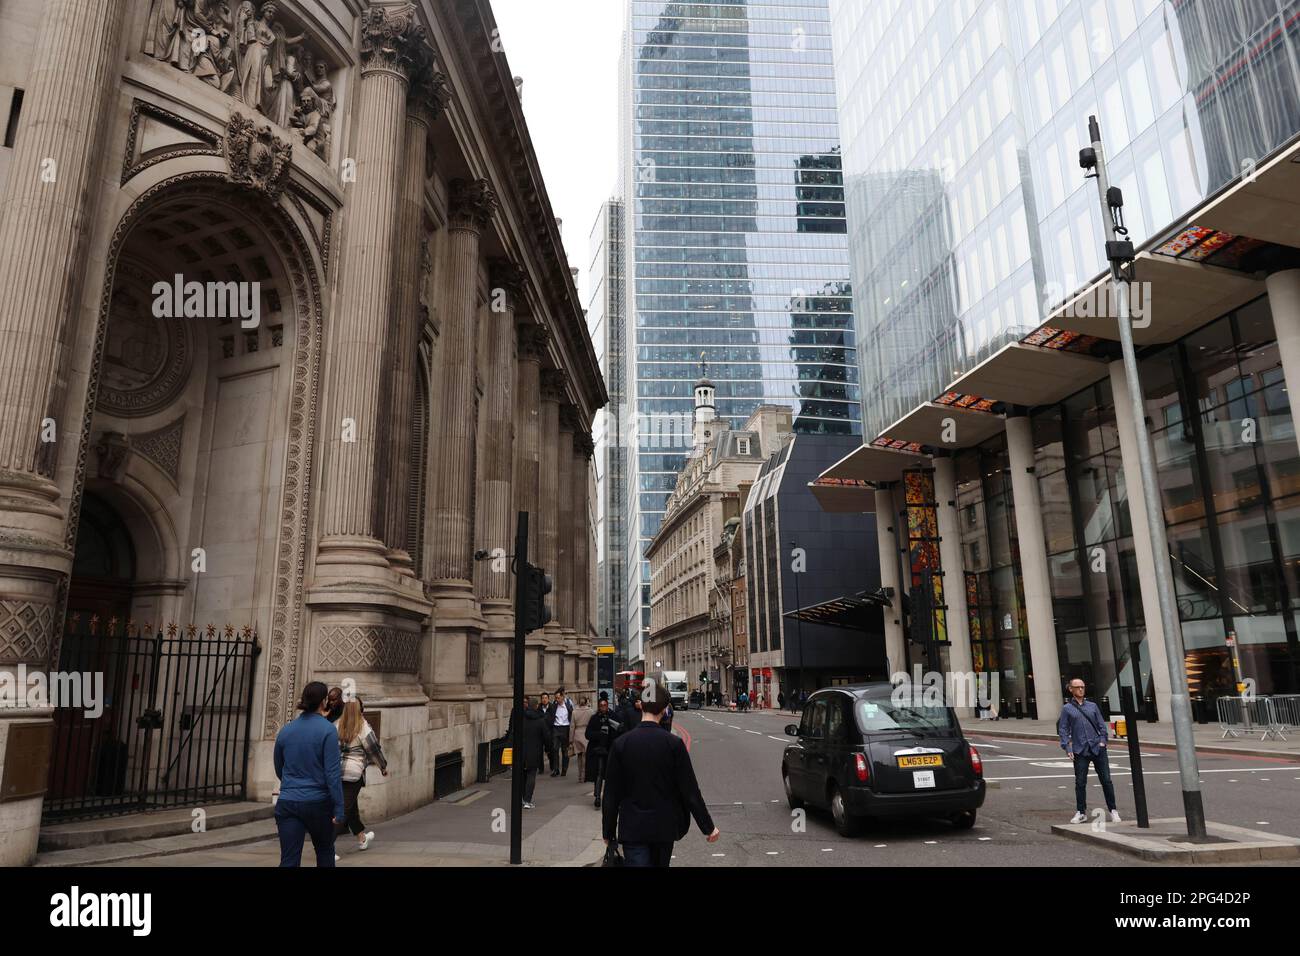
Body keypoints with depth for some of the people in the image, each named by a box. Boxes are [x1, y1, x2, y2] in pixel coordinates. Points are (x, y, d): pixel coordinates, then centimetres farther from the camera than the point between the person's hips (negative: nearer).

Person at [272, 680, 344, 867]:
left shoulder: (285, 730, 4)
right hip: (318, 803, -3)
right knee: (324, 852, 19)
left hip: (287, 803, 3)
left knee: (289, 860, 0)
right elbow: (333, 773, -15)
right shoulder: (327, 730, -11)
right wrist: (338, 809, -10)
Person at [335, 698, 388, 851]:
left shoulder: (337, 726, 4)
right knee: (344, 810, -1)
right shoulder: (363, 727, -10)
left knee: (351, 806, 20)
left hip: (335, 772, 6)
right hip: (353, 772, -6)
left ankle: (361, 838, 37)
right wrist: (383, 766, 9)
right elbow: (374, 748, -5)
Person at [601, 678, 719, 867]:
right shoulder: (674, 744, -12)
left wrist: (608, 832, 7)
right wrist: (708, 827, 2)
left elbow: (611, 794, -4)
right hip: (665, 828, 1)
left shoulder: (621, 744, -9)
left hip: (632, 830, -1)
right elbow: (690, 791, -8)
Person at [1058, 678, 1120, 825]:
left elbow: (1101, 724, 12)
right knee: (1080, 782, 1)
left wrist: (1102, 740, -2)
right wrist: (1067, 748, -7)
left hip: (1098, 748, 2)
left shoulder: (1092, 706, 12)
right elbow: (1063, 729, 2)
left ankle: (1113, 811, 15)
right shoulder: (1067, 708, 5)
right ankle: (1081, 812, 12)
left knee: (1106, 780, 2)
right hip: (1080, 751, -2)